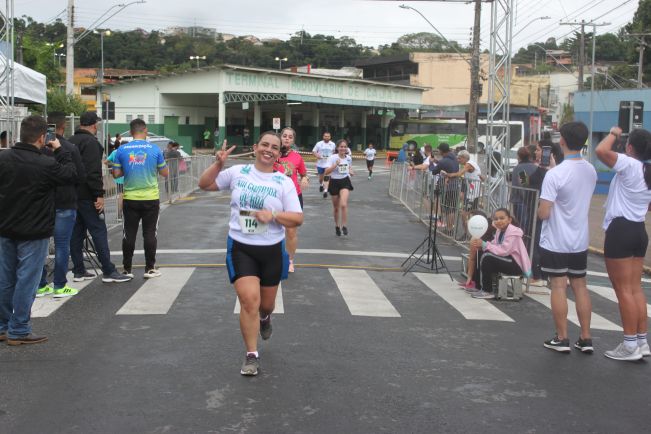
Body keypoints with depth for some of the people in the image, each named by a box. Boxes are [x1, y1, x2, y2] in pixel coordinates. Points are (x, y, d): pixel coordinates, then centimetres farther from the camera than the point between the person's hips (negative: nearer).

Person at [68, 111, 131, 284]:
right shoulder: (91, 142, -12)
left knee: (76, 233, 11)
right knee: (99, 232, -6)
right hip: (86, 196, -9)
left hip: (72, 195, 9)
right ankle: (108, 271, -6)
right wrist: (99, 194, -19)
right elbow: (93, 172, -20)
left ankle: (78, 271, 15)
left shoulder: (70, 141, 16)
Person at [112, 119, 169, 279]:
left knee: (129, 234, 7)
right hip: (151, 198, -1)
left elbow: (116, 174, 0)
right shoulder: (154, 149, -5)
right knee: (149, 233, 6)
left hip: (130, 198, 1)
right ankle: (150, 269, 9)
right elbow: (165, 173, 2)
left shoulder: (122, 150, -2)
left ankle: (127, 269, 12)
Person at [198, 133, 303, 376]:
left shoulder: (284, 182, -4)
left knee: (266, 303, 16)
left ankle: (264, 318, 55)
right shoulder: (238, 172, -1)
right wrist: (218, 164, -12)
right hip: (240, 248, -1)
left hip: (272, 250, 1)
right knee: (249, 300, -14)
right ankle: (251, 356, 0)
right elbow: (204, 185, 5)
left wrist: (273, 215, -23)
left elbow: (298, 219, -6)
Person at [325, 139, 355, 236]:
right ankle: (337, 226, 31)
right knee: (336, 207, 11)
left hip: (345, 182, 1)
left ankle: (344, 226, -9)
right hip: (334, 182, -1)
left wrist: (351, 172, 1)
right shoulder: (332, 158, -11)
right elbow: (326, 172, -19)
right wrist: (335, 165, -31)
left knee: (343, 204, -19)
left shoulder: (348, 158, 1)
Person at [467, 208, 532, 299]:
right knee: (480, 254, 6)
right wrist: (480, 246, -18)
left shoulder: (513, 232, -19)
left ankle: (487, 291, -16)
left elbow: (503, 251, -28)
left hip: (516, 264, -9)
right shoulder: (499, 230, 8)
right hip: (507, 259, 10)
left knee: (487, 257, -26)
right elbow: (495, 246, 2)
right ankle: (479, 287, 11)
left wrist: (484, 244, -28)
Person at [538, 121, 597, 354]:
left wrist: (539, 209, 1)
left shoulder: (555, 174, -19)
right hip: (580, 240, 6)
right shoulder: (591, 171, 2)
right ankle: (585, 338, 16)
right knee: (580, 286, 12)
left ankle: (562, 339, 9)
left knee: (559, 287, 2)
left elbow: (544, 213, -19)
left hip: (556, 241, -5)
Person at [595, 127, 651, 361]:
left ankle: (630, 345, 1)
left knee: (624, 290, -3)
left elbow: (601, 151, -26)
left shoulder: (629, 165, -14)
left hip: (620, 230, -8)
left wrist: (613, 134, -11)